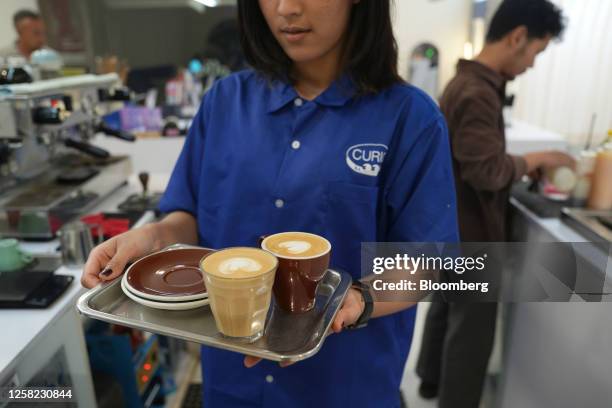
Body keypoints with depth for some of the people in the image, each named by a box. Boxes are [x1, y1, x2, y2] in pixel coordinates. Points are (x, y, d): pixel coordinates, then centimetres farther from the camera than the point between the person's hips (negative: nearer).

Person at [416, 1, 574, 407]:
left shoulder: (467, 81, 8)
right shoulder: (477, 93, -24)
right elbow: (488, 171, -28)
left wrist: (524, 164, 5)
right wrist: (536, 159, -13)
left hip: (451, 226, 10)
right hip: (470, 234, -10)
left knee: (446, 306, 23)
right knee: (472, 328, 6)